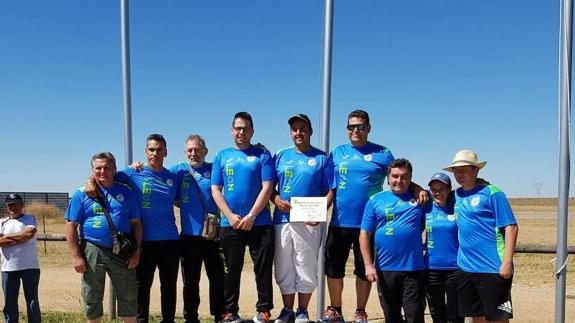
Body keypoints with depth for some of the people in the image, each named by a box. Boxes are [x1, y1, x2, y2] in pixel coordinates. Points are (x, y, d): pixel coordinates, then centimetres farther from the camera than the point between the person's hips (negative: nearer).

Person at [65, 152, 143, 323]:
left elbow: (136, 223, 7)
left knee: (129, 298, 7)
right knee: (92, 298, 10)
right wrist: (76, 256, -9)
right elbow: (71, 226, -2)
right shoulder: (82, 193, 1)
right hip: (92, 251, -1)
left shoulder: (127, 192, 6)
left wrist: (137, 251, -1)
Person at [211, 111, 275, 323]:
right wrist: (230, 216, -7)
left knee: (263, 269, 2)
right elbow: (216, 190, 6)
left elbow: (267, 188, -5)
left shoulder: (262, 155, 3)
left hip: (259, 223, -2)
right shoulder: (222, 156, 11)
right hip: (229, 224, 2)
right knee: (232, 270, 9)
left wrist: (251, 216, -12)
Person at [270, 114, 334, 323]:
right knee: (283, 269, 8)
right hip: (282, 220, 3)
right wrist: (276, 199, -8)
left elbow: (330, 191, 0)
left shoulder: (322, 158, 4)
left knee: (307, 269, 3)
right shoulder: (281, 156, 13)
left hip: (308, 222, -3)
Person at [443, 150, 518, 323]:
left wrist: (507, 262, -18)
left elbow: (511, 227, -12)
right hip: (465, 268, 6)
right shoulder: (457, 194, 10)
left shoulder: (491, 193, -8)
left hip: (492, 269, -6)